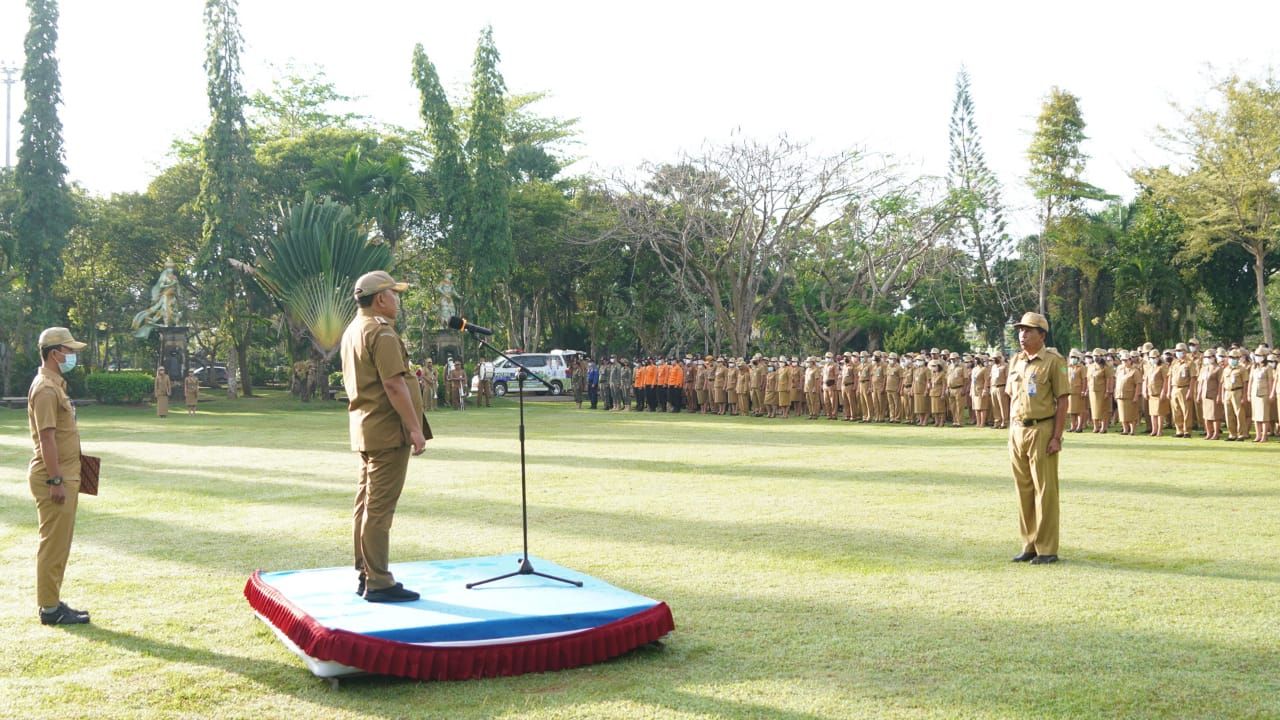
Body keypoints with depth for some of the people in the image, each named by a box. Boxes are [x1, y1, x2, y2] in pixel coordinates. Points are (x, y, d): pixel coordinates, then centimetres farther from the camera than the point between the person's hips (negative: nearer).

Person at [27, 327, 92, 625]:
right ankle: (49, 608, 2)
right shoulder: (45, 388, -16)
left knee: (60, 542, 15)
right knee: (53, 543, -4)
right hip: (53, 477, -10)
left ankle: (52, 602, 23)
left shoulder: (56, 385, 15)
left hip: (64, 475, 10)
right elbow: (46, 438, -22)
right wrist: (56, 481, -24)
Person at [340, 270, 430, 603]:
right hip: (388, 430, -10)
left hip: (365, 430, 10)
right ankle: (379, 583, -5)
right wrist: (415, 428, -21)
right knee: (380, 508, -8)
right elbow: (394, 385, -22)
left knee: (366, 505, 14)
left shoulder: (352, 332, 16)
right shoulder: (381, 332, -15)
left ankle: (365, 575, 22)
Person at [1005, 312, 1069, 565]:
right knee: (1023, 489, 9)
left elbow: (1062, 401, -8)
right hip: (1017, 431, 6)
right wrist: (1012, 431, 13)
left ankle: (1047, 549, 5)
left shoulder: (1053, 361, -6)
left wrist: (1057, 437, -13)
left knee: (1045, 490, -2)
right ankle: (1029, 545, 18)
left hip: (1041, 430, -6)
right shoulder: (1015, 361, 13)